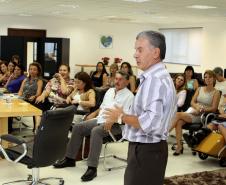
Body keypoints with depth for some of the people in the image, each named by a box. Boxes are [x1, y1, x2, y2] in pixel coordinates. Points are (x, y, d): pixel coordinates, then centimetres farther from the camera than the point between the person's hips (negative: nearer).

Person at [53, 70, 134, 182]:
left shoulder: (129, 96, -6)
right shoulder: (110, 90, 19)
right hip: (100, 119, 8)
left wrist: (112, 121, -28)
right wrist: (94, 114, 11)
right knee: (77, 127, -6)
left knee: (95, 131, -36)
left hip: (115, 124, -8)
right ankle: (70, 159, 2)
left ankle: (92, 168, -34)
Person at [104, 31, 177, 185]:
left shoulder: (155, 80, -21)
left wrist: (122, 116, -16)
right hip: (148, 147, 10)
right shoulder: (157, 77, 12)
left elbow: (150, 123, -30)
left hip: (146, 150, -10)